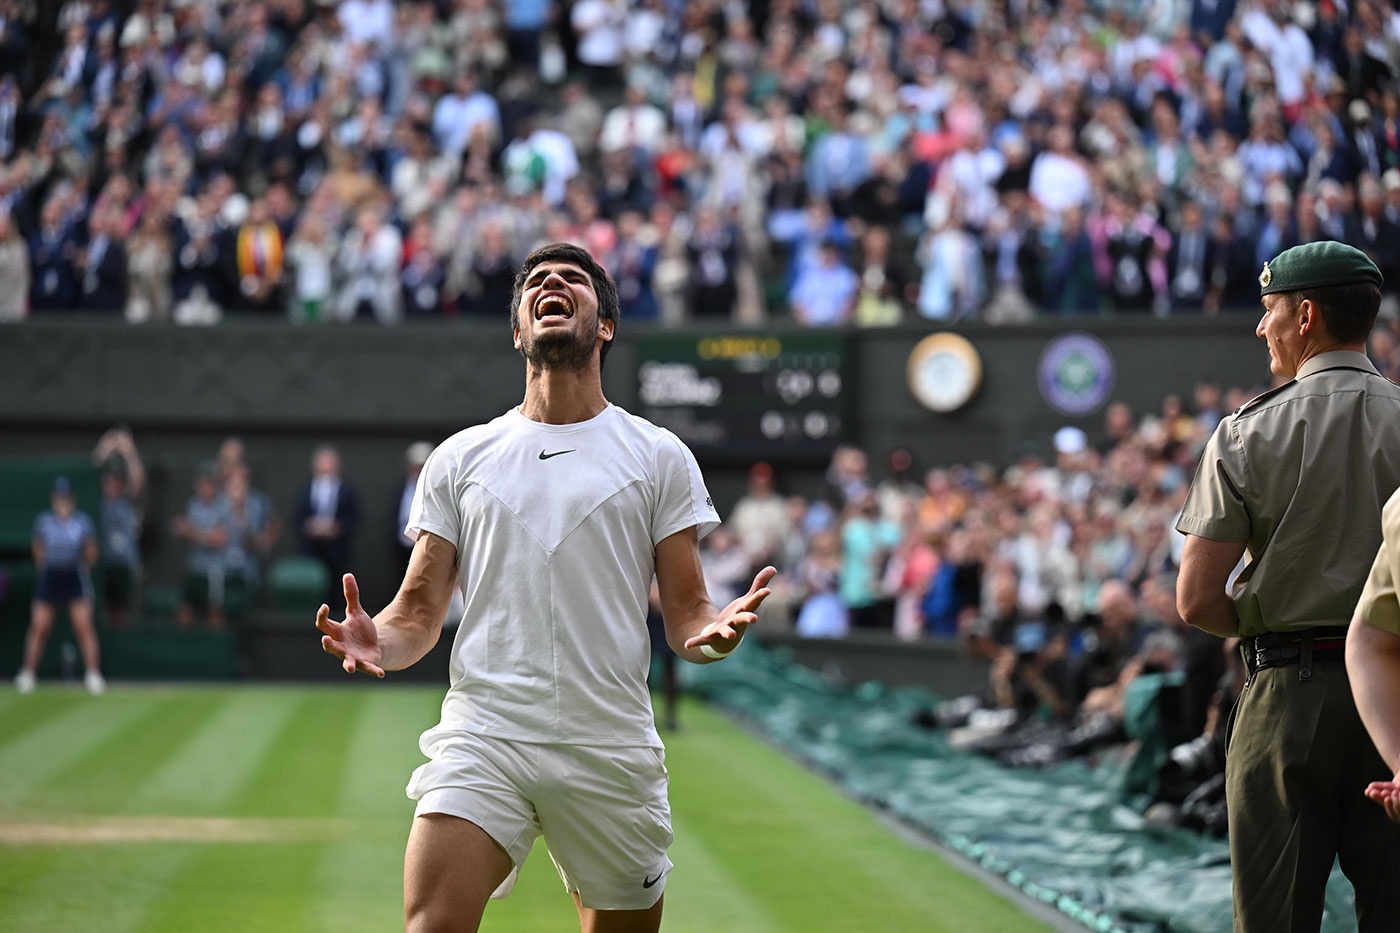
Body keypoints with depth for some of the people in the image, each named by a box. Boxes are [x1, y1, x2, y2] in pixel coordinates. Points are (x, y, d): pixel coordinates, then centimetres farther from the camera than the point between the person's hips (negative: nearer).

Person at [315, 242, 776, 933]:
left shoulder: (659, 456, 9)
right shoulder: (460, 458, 12)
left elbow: (685, 611, 7)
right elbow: (418, 613, 12)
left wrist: (713, 632, -17)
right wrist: (379, 641, -11)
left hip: (612, 750, 1)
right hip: (480, 739, 0)